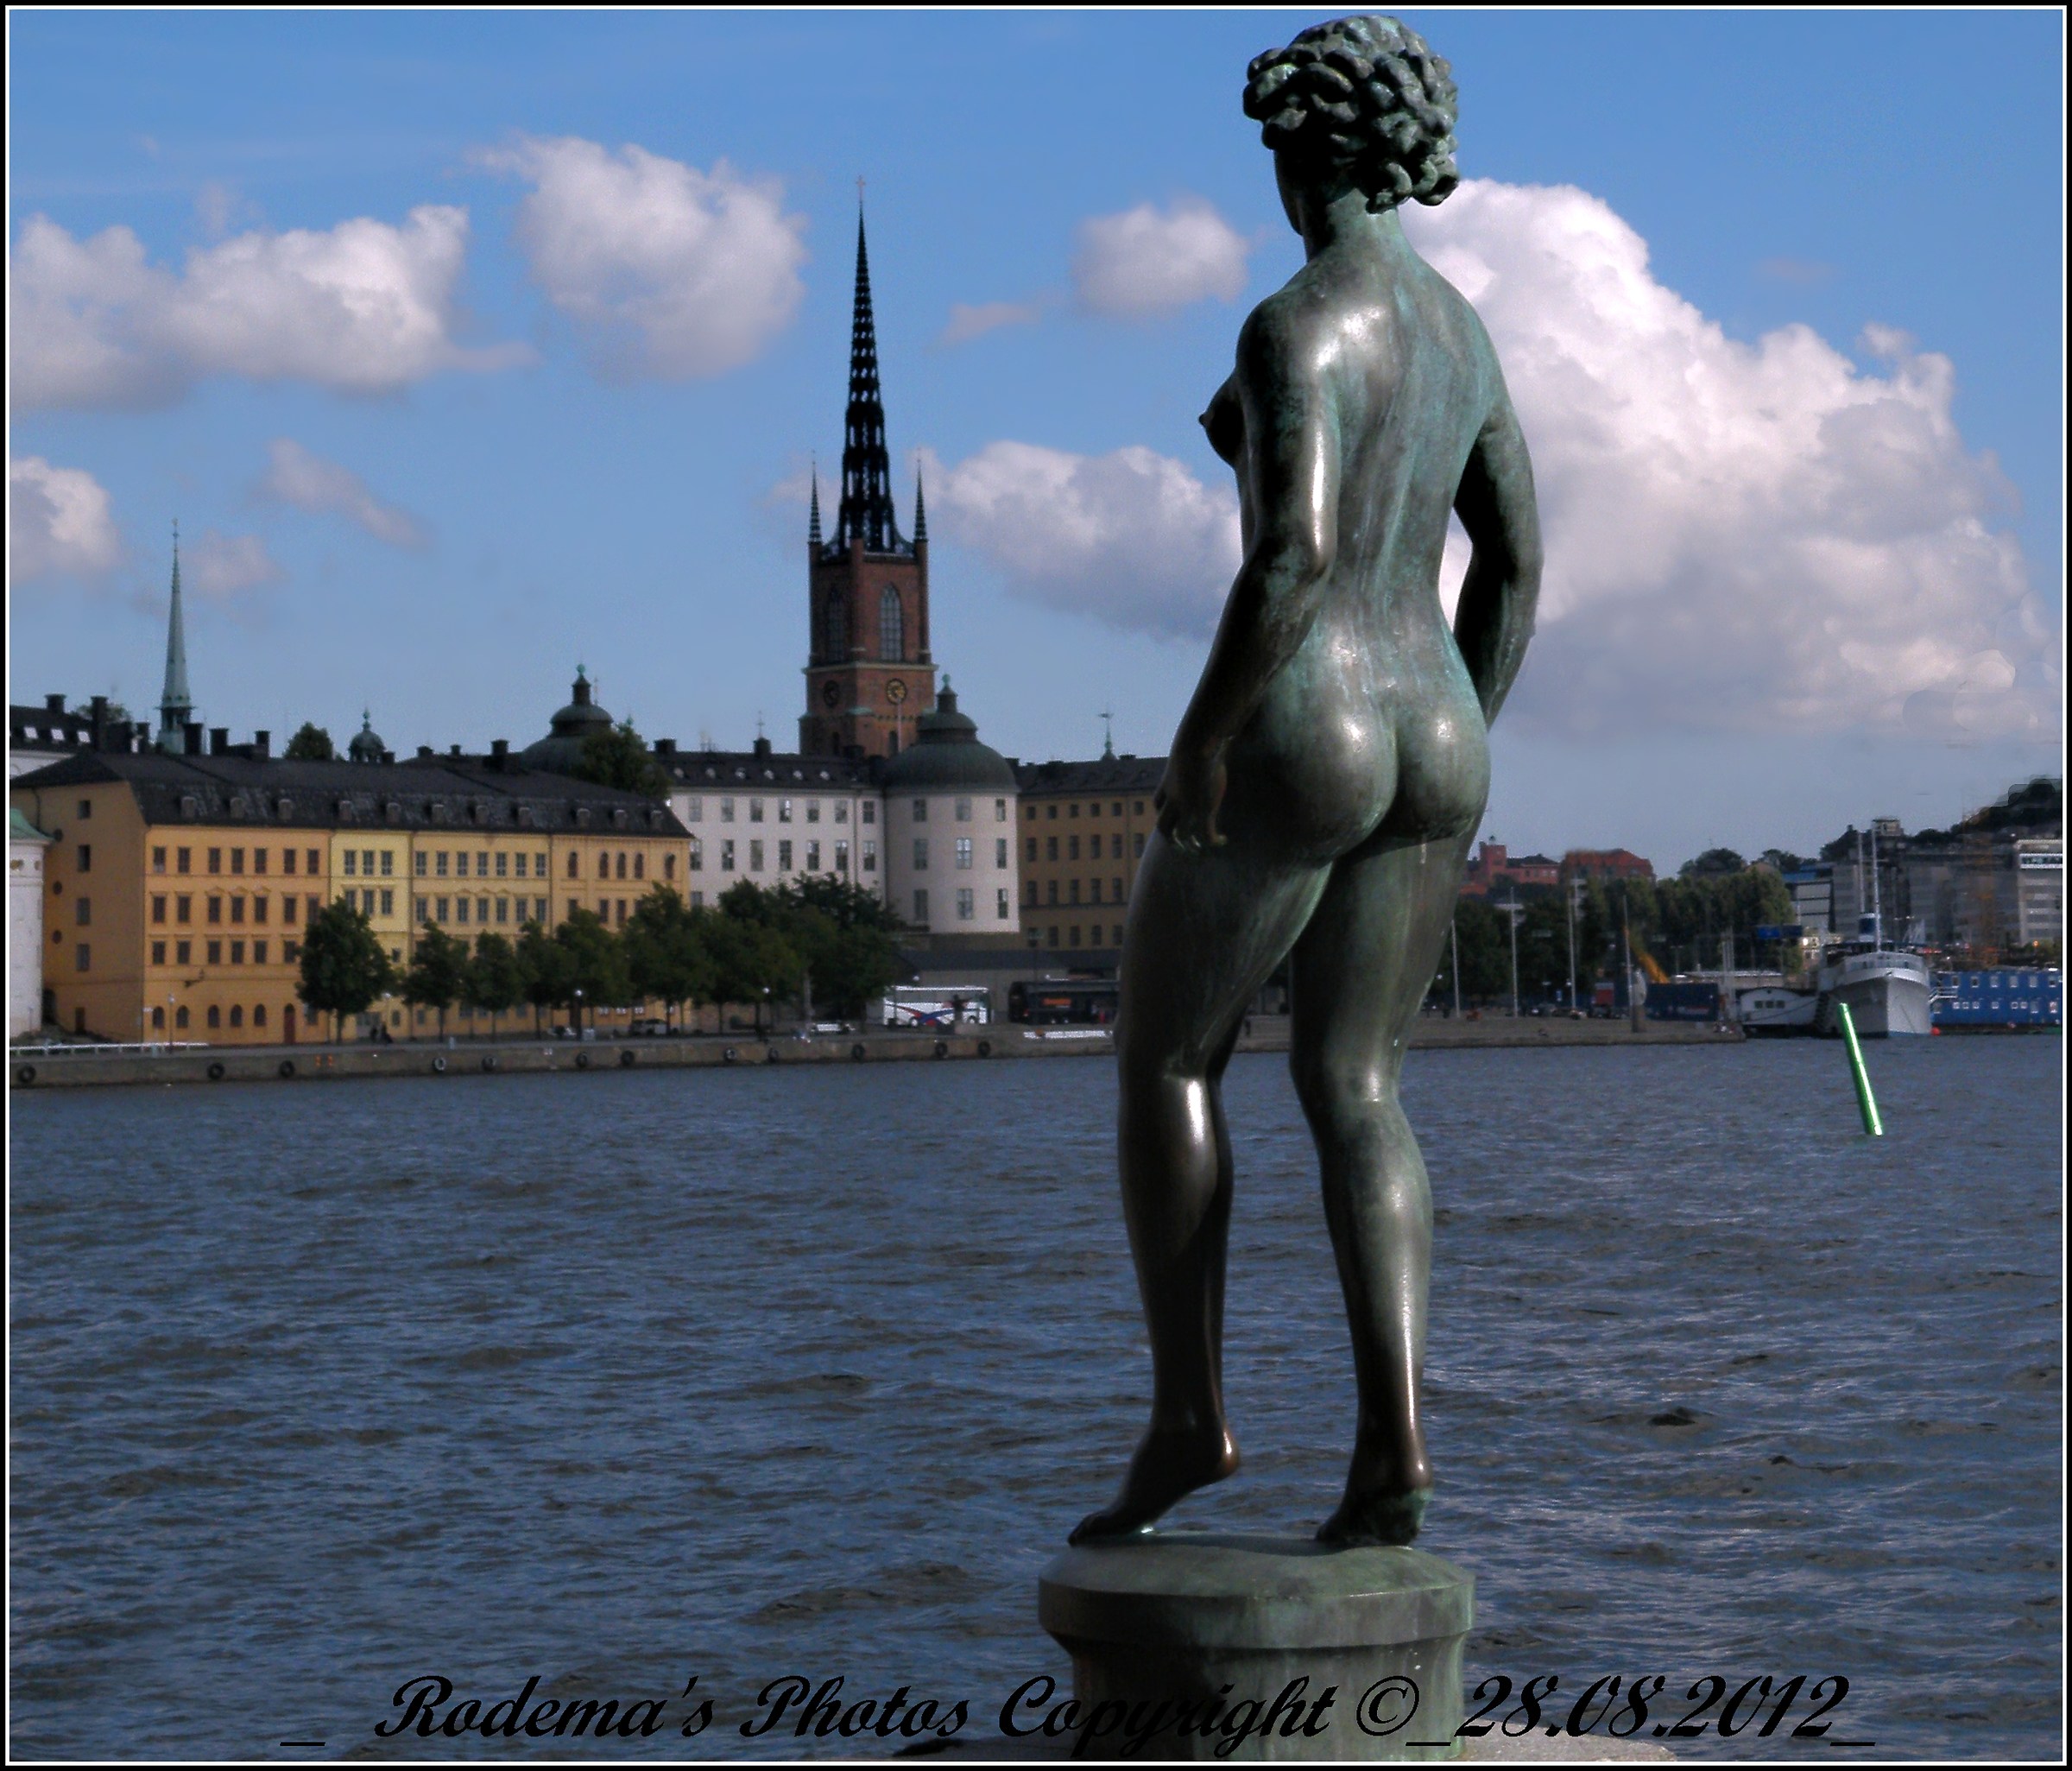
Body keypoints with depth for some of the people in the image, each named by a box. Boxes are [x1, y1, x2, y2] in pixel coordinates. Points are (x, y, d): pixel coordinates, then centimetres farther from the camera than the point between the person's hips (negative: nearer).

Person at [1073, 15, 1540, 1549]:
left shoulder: (1296, 325, -13)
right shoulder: (1461, 331, 14)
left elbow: (1296, 546, -25)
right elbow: (1516, 566, 16)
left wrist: (1204, 730, -17)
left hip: (1292, 737, -8)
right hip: (1428, 738, 8)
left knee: (1165, 1059, 8)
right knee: (1354, 1085, 9)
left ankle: (1189, 1413, 7)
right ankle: (1394, 1438, -3)